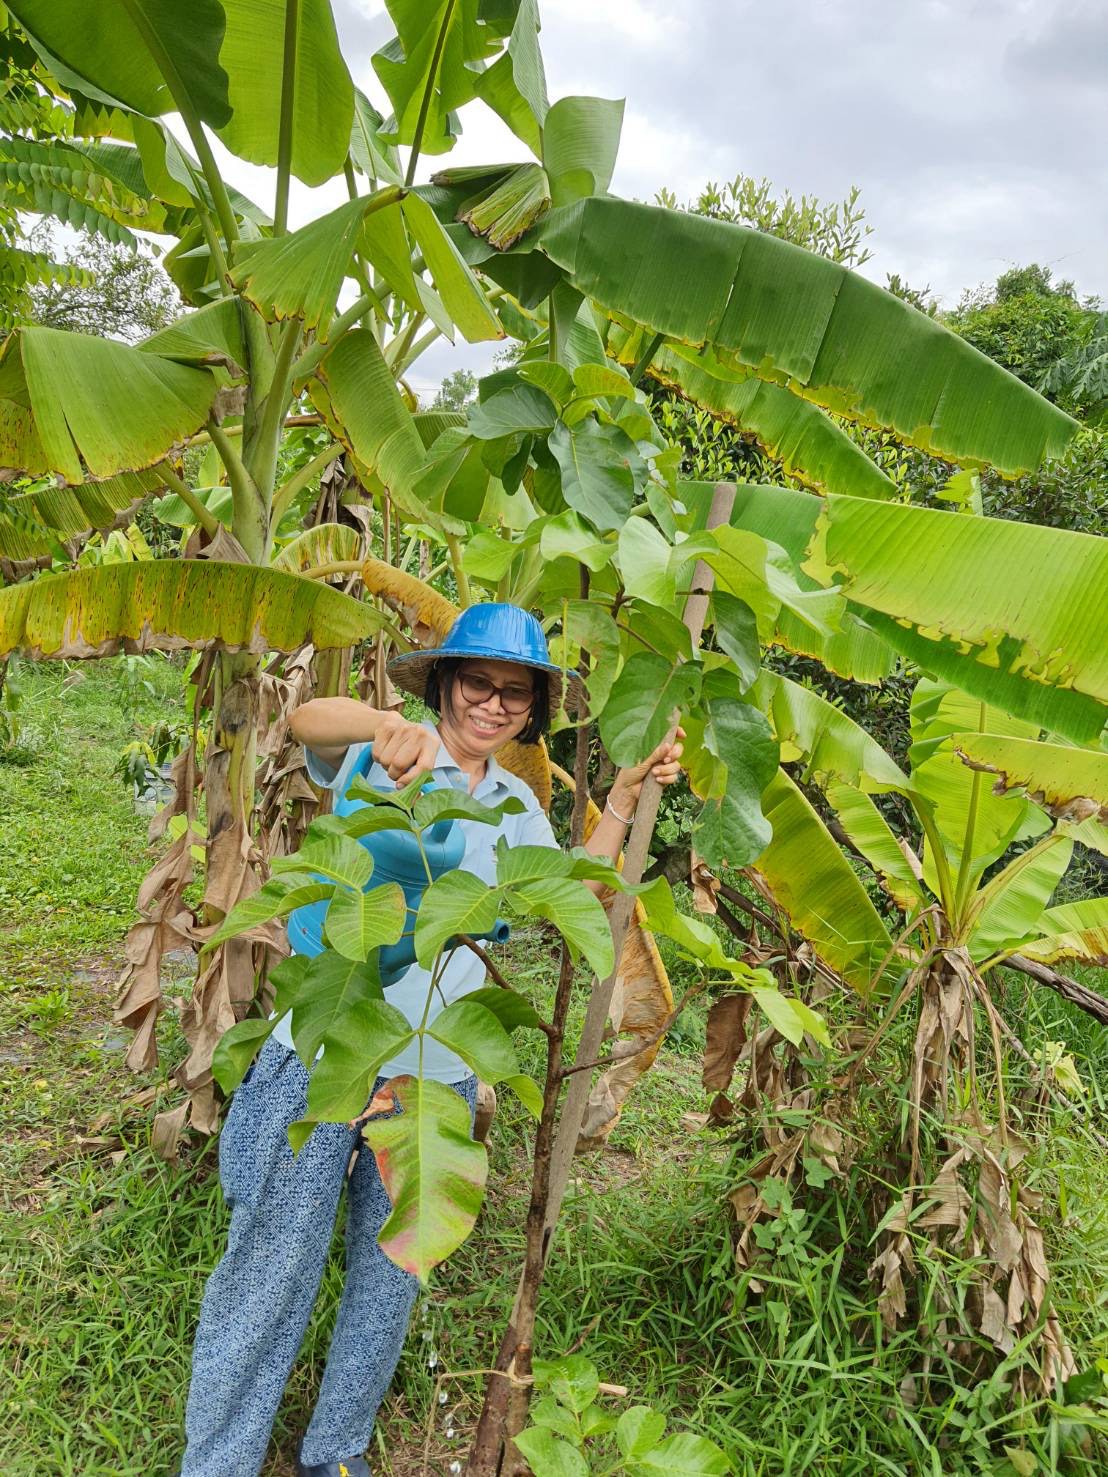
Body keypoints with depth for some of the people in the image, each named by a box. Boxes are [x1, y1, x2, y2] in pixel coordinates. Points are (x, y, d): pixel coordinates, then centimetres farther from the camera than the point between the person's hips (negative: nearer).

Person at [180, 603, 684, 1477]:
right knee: (272, 1271, 3)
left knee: (391, 1276, 17)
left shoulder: (515, 805, 10)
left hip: (438, 1072, 5)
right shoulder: (383, 761, -8)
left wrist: (624, 798, -5)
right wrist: (388, 726, -49)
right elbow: (308, 719, -28)